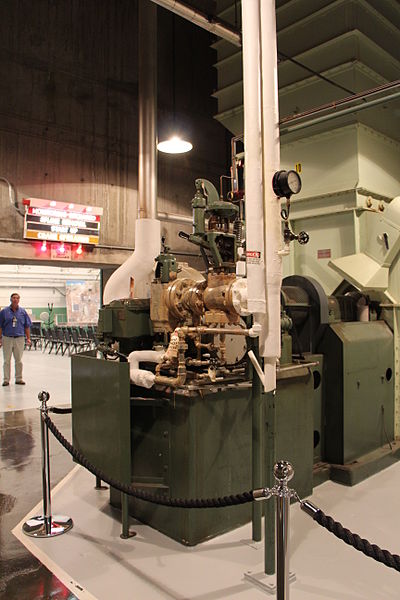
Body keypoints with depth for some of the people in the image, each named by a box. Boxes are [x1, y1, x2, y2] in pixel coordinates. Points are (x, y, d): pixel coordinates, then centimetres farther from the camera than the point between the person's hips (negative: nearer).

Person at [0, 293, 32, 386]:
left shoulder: (23, 311, 7)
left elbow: (27, 326, 9)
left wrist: (28, 338, 3)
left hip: (19, 339, 1)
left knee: (19, 360, 6)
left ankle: (19, 378, 15)